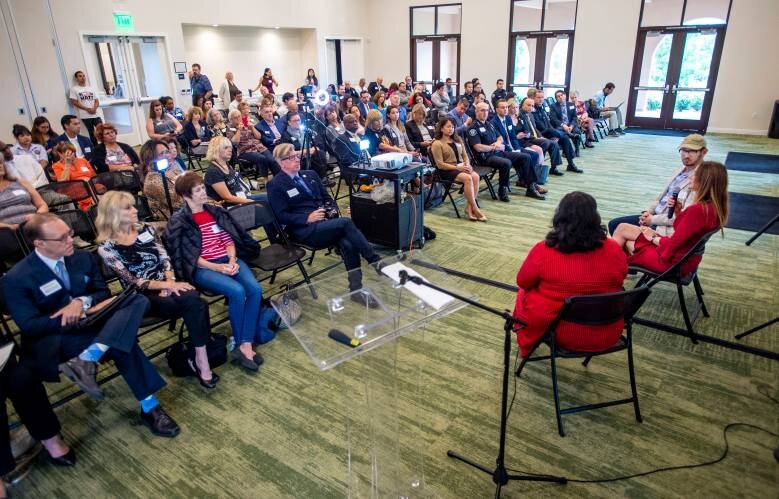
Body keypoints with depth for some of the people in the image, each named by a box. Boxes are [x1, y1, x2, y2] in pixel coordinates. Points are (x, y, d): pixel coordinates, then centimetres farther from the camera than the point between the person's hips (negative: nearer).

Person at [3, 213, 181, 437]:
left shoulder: (83, 258, 6)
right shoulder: (16, 279, -10)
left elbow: (103, 292, 9)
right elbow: (29, 325, -13)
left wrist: (82, 301, -18)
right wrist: (85, 314, -22)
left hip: (89, 320, 6)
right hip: (54, 340, -6)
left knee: (138, 300, -25)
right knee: (123, 343, -34)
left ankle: (85, 360, -40)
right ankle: (149, 407, -27)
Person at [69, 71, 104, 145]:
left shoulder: (91, 88, 14)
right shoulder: (74, 89, 2)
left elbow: (97, 100, 10)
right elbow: (74, 102, -4)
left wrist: (94, 108, -11)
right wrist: (87, 109, -13)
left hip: (96, 114, 3)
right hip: (85, 115, -3)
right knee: (92, 133, 3)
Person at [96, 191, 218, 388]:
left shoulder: (146, 229, 10)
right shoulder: (107, 248, -4)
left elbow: (165, 259, 7)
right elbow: (132, 282, -9)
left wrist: (171, 282, -12)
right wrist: (167, 285, -20)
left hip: (166, 284, 4)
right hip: (143, 297, -4)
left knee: (194, 300, -31)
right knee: (196, 304, -30)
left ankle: (198, 357, -21)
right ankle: (200, 359, -18)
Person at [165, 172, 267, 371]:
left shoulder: (215, 211, 16)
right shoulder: (178, 221, 1)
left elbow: (228, 239, 13)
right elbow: (187, 256, -5)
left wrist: (232, 260, -7)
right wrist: (216, 267, -17)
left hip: (228, 260, 5)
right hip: (202, 267, -5)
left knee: (255, 288, -24)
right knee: (237, 291, -31)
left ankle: (245, 345, -21)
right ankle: (241, 345, -13)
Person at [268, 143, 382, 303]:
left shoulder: (310, 174, 19)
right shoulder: (275, 185, 1)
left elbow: (327, 198, 23)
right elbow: (282, 216, -6)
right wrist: (308, 218, -18)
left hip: (326, 222, 6)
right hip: (305, 230, -5)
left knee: (348, 244, -27)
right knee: (346, 223, -30)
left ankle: (356, 290, -21)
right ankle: (376, 262, -23)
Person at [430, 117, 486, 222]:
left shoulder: (457, 139, 18)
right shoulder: (437, 144, -3)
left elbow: (465, 155, 19)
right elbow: (440, 165, -10)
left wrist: (467, 165, -4)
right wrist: (457, 167, -17)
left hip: (461, 167, 6)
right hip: (447, 170, -6)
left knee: (476, 176, -25)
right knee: (467, 178, -31)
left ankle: (469, 207, -23)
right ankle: (475, 208, -25)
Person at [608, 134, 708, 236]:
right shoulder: (680, 170, 11)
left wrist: (653, 219, -16)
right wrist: (648, 211, 0)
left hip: (669, 228, -9)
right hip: (655, 215, 9)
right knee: (614, 224, 4)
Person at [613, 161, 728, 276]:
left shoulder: (697, 210, -29)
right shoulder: (713, 206, 0)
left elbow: (672, 245, -23)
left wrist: (653, 238, -5)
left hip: (673, 262, -9)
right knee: (622, 227, 11)